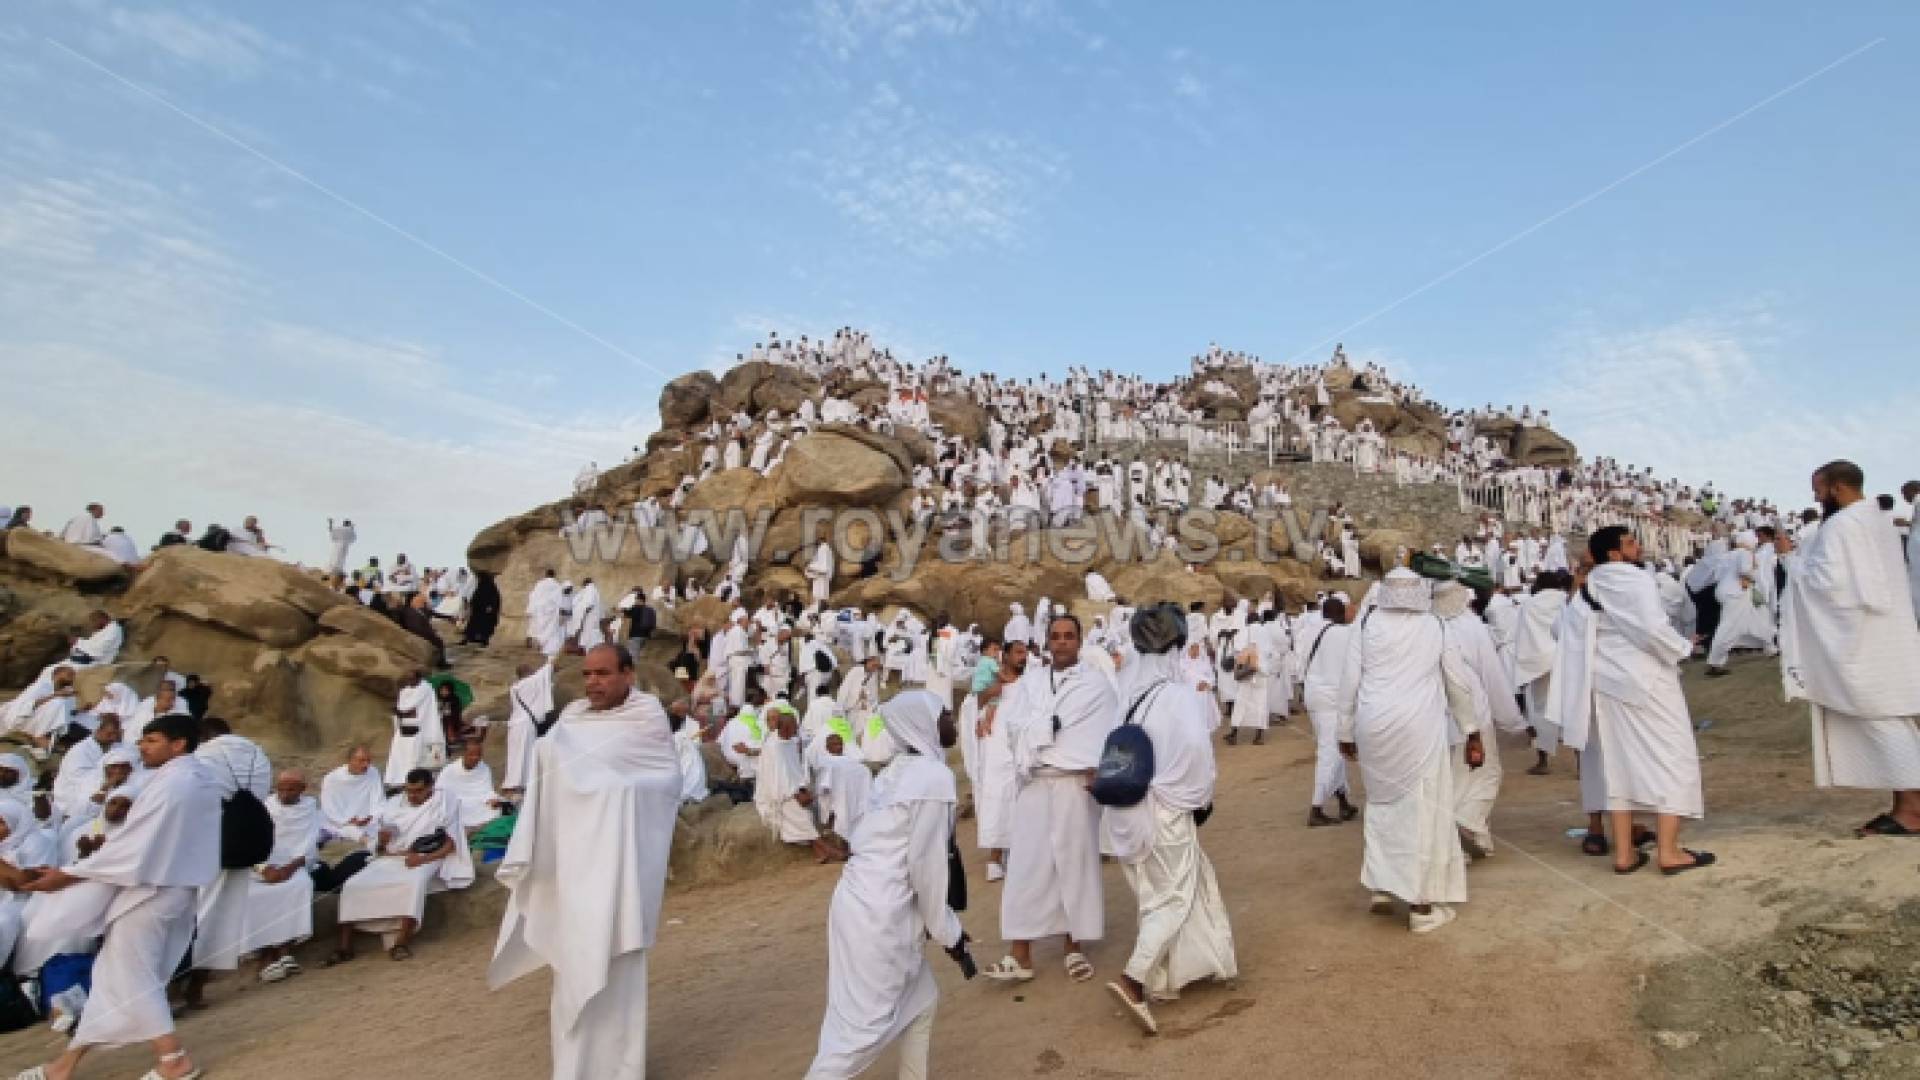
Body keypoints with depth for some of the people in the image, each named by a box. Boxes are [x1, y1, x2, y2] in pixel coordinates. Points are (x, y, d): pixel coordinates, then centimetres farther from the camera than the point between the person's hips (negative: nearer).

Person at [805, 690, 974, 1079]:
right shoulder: (935, 776, -15)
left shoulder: (899, 770, 12)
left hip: (867, 903, 9)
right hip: (879, 914, -9)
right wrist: (948, 933, -3)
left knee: (921, 1000, 19)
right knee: (866, 1023, 1)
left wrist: (939, 923, 19)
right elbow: (927, 864, -15)